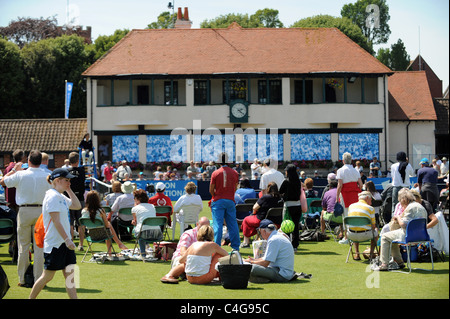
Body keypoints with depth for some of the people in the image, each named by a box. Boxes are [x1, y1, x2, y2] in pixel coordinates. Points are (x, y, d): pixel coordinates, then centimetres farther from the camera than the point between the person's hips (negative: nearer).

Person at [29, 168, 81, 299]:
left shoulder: (61, 197, 12)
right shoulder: (53, 197, -15)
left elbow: (77, 206, 23)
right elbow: (56, 221, -20)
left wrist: (69, 190, 12)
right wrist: (67, 239, -23)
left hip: (65, 243, 9)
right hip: (54, 244, -9)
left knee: (70, 275, 2)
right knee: (47, 276, 2)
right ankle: (31, 298, 18)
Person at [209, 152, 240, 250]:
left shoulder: (215, 173, -6)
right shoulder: (234, 173, 2)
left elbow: (211, 190, -1)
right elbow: (235, 188, 10)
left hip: (218, 201, -2)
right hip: (230, 201, 3)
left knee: (218, 225, -3)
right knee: (232, 224, 8)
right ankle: (236, 247, 12)